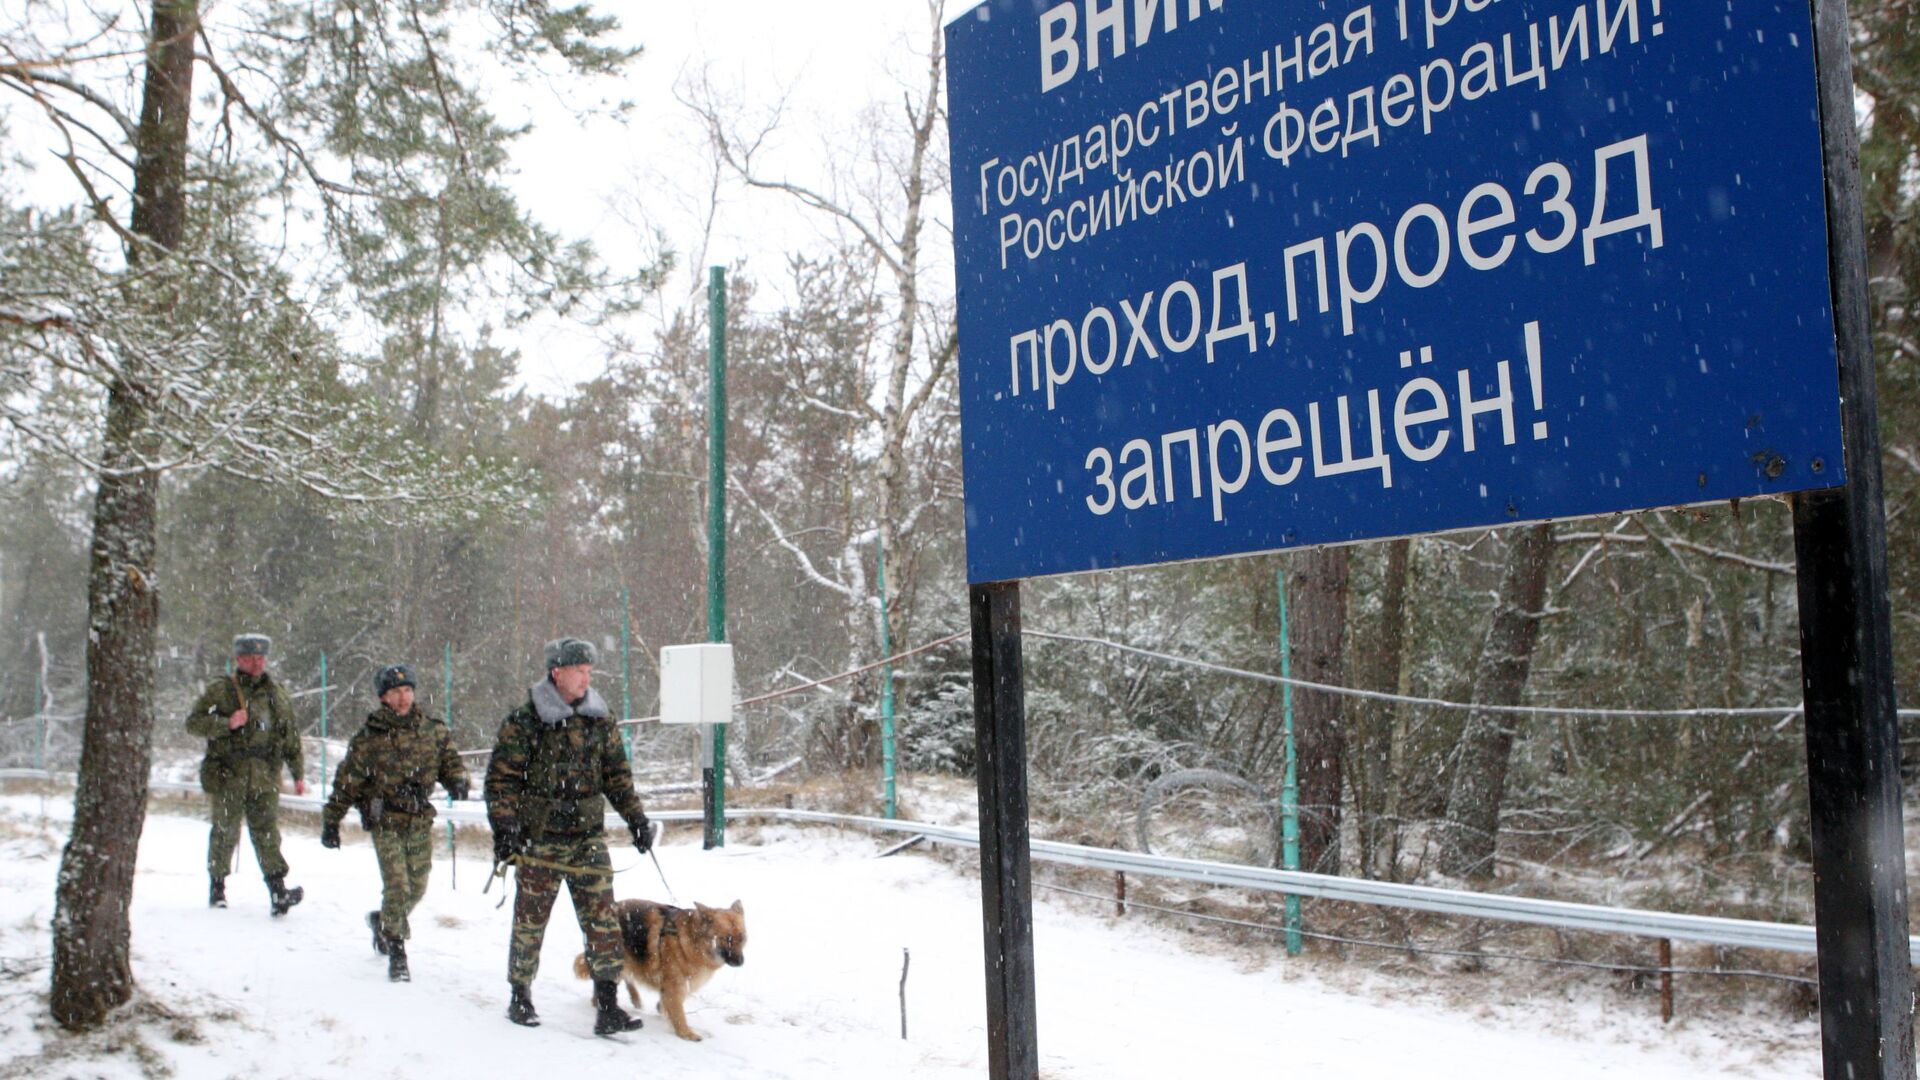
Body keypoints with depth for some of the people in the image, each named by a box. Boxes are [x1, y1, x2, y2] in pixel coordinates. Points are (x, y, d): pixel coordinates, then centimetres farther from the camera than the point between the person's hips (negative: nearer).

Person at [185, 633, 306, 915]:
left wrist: (298, 774, 14)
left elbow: (291, 738, 18)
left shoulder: (277, 696, 14)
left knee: (267, 833, -5)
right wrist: (226, 724, -16)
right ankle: (217, 886, 23)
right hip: (228, 775, -2)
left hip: (265, 778, 2)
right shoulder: (220, 690, 3)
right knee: (225, 833, 6)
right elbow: (194, 721, -1)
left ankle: (278, 890, -13)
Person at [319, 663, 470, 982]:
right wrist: (330, 821, 0)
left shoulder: (432, 730, 3)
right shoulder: (369, 737, -6)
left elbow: (449, 759, 13)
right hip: (386, 823, -4)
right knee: (396, 885, -11)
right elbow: (346, 783, 0)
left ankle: (384, 921, 40)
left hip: (420, 821, 4)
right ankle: (396, 953, 1)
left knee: (417, 887, 11)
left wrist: (457, 780, -9)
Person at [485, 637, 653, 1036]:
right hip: (539, 839, -3)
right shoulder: (524, 722, -6)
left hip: (588, 837, 4)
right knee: (531, 918, 7)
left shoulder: (600, 720, 9)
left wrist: (635, 817, 11)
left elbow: (616, 772, 16)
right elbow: (502, 776, -6)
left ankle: (607, 1003, -1)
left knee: (602, 917, -3)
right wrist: (503, 827, -14)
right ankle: (520, 996, 25)